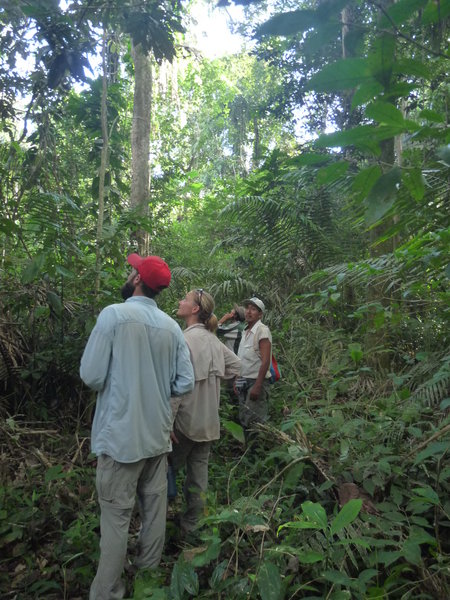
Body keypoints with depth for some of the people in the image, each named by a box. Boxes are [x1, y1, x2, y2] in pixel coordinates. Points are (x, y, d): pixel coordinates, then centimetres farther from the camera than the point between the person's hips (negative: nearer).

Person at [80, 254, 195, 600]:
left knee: (116, 515, 7)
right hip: (158, 433, 5)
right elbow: (185, 383, 1)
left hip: (121, 434, -4)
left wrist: (116, 385, 7)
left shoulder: (114, 314, -14)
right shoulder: (172, 327, -1)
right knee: (154, 507, 17)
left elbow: (91, 376, -14)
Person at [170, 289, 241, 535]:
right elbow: (235, 365, 18)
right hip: (209, 422, 7)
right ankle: (190, 526, 26)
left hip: (187, 420, -7)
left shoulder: (186, 339, -18)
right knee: (199, 470, 14)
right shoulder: (213, 340, 5)